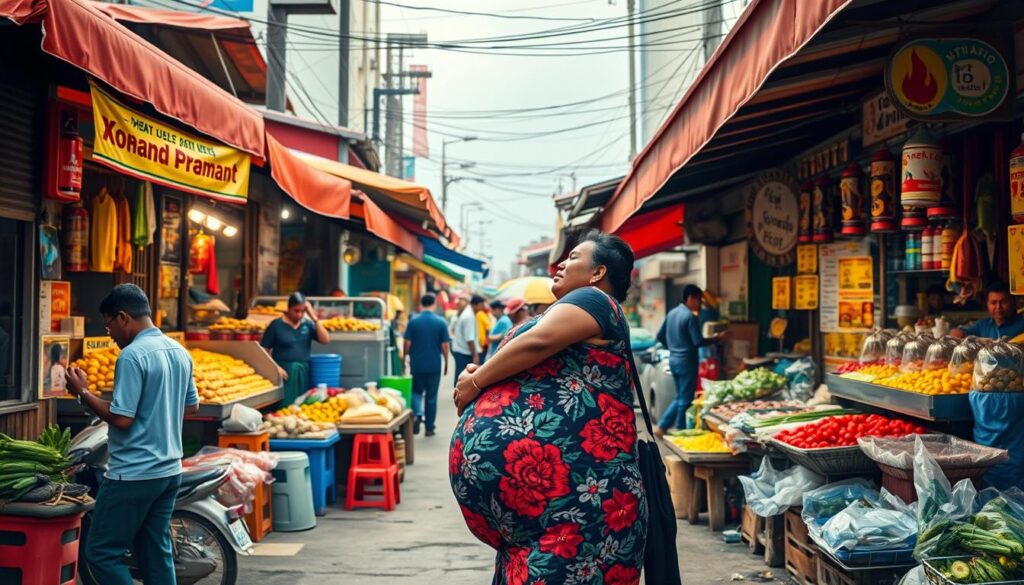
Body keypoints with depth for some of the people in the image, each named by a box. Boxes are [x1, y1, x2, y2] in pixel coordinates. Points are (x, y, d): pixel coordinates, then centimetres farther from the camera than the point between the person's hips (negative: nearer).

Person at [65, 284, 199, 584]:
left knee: (102, 553, 2)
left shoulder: (132, 356, -17)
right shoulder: (179, 352, 8)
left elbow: (122, 419, -20)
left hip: (134, 474, -8)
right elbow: (192, 406, 17)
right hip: (169, 470, 9)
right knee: (156, 553, 13)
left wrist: (83, 393, -9)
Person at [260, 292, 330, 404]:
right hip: (284, 372, -3)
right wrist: (275, 367, -14)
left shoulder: (308, 324, 7)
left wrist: (314, 318, -8)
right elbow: (264, 350, -1)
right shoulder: (276, 324, -2)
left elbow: (325, 340, -4)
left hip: (303, 372, 3)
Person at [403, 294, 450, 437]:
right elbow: (445, 345, -4)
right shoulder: (441, 322, -5)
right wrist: (446, 363, 8)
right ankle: (429, 427, 12)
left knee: (416, 392, 15)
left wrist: (405, 357, 11)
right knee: (431, 396, 9)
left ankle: (417, 414, -11)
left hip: (417, 364, 0)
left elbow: (407, 343, -4)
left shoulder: (413, 321, -5)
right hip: (434, 365, 0)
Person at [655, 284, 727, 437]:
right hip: (686, 361, -8)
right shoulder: (691, 317, -17)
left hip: (673, 359, 8)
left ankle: (662, 426, 13)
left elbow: (660, 336, 14)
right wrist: (717, 338, -10)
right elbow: (698, 342, -20)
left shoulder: (672, 313, 9)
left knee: (679, 397, 18)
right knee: (685, 399, 2)